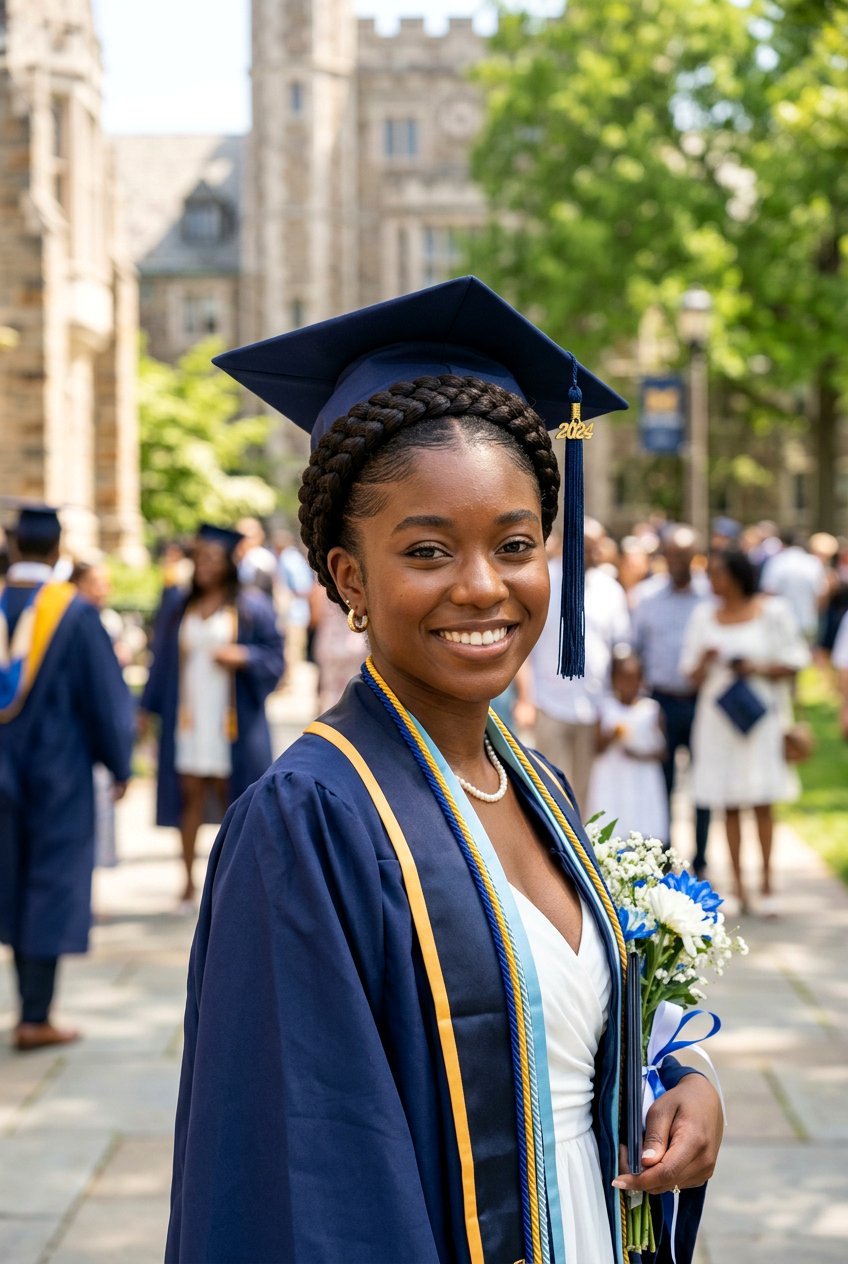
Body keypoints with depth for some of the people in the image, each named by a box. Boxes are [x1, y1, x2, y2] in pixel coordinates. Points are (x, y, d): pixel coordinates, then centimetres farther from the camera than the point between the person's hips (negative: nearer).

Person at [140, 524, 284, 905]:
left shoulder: (251, 606, 0)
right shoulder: (178, 603, 10)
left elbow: (274, 657, -2)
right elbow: (163, 657, 12)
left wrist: (242, 656, -20)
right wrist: (149, 707, 8)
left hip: (231, 720, -3)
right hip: (187, 717, 3)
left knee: (229, 795, 0)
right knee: (190, 795, 1)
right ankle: (189, 880, 7)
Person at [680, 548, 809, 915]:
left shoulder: (772, 611, 0)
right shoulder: (704, 616, 9)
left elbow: (793, 663, 2)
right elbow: (694, 677, 10)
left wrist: (760, 669, -14)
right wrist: (705, 662, -11)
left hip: (760, 715, -2)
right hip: (717, 716, 2)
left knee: (762, 803, -2)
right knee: (730, 804, 2)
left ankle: (767, 883, 6)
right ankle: (737, 885, 8)